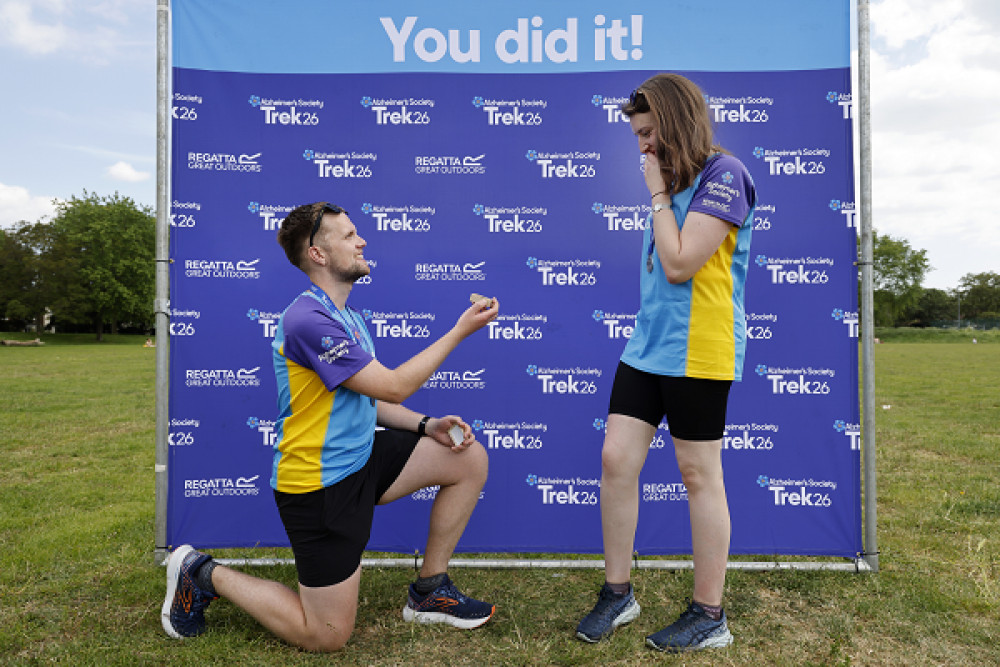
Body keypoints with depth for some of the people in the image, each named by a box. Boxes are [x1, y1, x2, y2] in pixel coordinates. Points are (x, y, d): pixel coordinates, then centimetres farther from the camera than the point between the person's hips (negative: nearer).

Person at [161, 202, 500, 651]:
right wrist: (461, 330, -15)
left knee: (470, 458, 2)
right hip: (319, 484, -9)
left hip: (359, 458, 9)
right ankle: (203, 575, 19)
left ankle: (429, 592, 15)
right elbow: (394, 386, -21)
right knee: (326, 636, 3)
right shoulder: (308, 320, -23)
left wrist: (427, 426, -1)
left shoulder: (349, 319, 10)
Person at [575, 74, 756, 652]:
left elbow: (679, 264, -18)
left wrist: (658, 193, -9)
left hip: (698, 350, -8)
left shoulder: (723, 174, -9)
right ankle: (618, 593, 22)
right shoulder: (673, 180, 16)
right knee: (616, 460, 5)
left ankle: (710, 617, 20)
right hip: (647, 345, 8)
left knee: (700, 477, 2)